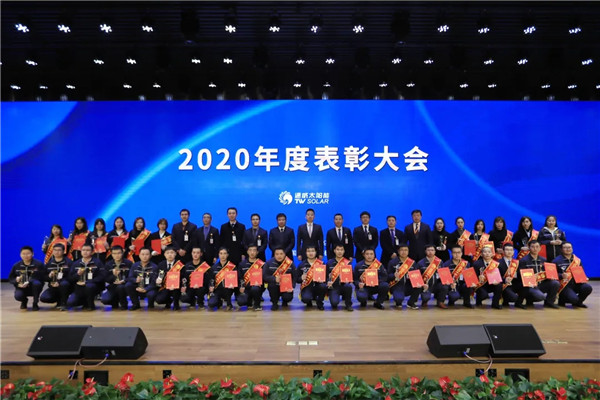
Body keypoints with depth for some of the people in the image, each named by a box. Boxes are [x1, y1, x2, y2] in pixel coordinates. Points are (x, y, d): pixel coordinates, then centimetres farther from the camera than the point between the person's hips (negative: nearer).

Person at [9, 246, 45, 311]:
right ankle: (24, 301, 14)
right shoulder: (16, 266, 1)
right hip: (21, 287, 2)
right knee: (18, 296, -29)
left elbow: (41, 277, -16)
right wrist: (16, 280, -16)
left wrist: (29, 282, -30)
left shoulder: (38, 264, -9)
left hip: (33, 287, -2)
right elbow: (10, 278, 8)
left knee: (36, 283, -37)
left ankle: (35, 303, -12)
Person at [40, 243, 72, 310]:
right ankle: (59, 300, 10)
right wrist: (49, 276, -14)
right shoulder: (49, 263, 9)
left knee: (64, 284, -38)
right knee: (43, 298, -21)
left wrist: (59, 282, -26)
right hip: (53, 287, 4)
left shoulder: (68, 262, -4)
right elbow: (43, 277, 8)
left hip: (66, 287, -4)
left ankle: (63, 303, -13)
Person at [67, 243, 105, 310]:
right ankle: (86, 301, 17)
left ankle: (90, 304, -9)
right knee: (69, 303, -14)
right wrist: (77, 274, -14)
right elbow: (70, 278, 7)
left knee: (89, 286, -36)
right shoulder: (76, 263, 9)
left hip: (94, 287, -4)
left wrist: (86, 282, -19)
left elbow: (101, 277, -11)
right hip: (79, 288, 4)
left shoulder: (97, 262, -4)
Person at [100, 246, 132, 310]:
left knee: (120, 287, -37)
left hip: (124, 286, -2)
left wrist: (123, 281, -22)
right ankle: (115, 303, 15)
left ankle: (123, 305, -9)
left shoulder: (128, 263, -3)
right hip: (113, 287, 2)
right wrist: (113, 275, -19)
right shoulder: (108, 264, 5)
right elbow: (106, 279, 1)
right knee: (104, 300, -23)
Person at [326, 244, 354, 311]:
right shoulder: (329, 262, 6)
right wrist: (328, 282, -14)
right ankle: (334, 304, 12)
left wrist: (347, 280, -17)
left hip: (344, 285, 1)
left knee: (348, 286, -35)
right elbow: (326, 275, 7)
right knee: (334, 302, -29)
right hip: (333, 287, -1)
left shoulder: (347, 263, 5)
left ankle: (348, 304, -8)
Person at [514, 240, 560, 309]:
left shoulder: (543, 260, 13)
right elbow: (520, 276, -9)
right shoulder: (523, 261, -6)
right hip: (529, 286, -6)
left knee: (556, 283, -17)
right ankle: (529, 300, 3)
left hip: (541, 284, 6)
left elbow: (546, 273, 18)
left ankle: (549, 302, 3)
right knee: (540, 296, -32)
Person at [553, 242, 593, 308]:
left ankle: (578, 302, 5)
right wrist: (561, 276, -23)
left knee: (588, 287, -23)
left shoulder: (577, 260, 13)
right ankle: (562, 299, 9)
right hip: (564, 286, -6)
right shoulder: (557, 261, -4)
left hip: (576, 284, 6)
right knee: (574, 299, -28)